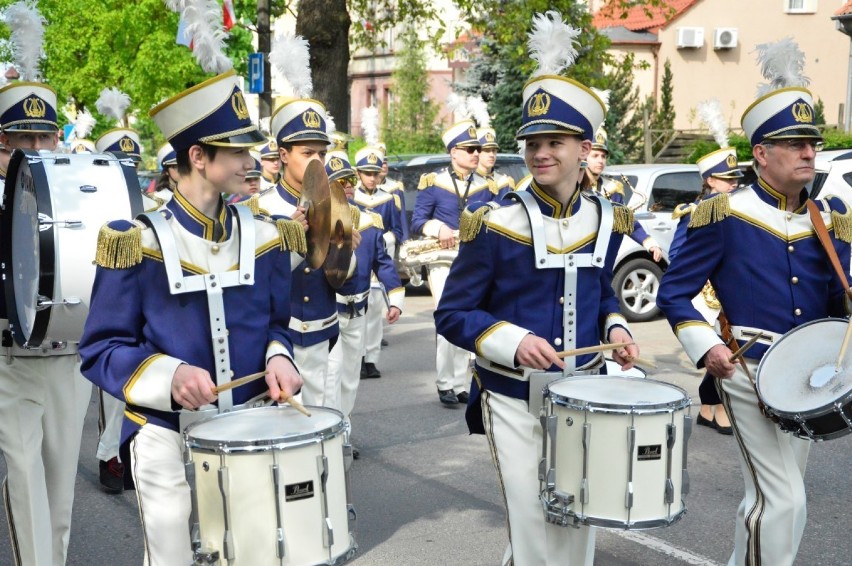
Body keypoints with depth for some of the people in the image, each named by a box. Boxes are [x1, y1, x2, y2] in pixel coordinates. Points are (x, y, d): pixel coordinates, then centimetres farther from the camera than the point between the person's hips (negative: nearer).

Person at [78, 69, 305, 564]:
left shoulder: (263, 237, 3)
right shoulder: (138, 243, -10)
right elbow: (101, 350, -7)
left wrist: (278, 359, -9)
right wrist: (170, 376, -24)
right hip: (170, 441, -3)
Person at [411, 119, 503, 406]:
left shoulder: (486, 188, 6)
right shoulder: (433, 183, -4)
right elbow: (417, 221, -4)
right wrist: (438, 229, -23)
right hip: (443, 262, -4)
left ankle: (461, 385, 15)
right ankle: (445, 385, -1)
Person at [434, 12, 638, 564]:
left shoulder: (606, 221, 1)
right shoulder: (495, 224, -13)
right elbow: (453, 315, -9)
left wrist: (615, 328, -3)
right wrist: (514, 342, -25)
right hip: (515, 401, -4)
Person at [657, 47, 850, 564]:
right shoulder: (727, 215, -9)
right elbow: (674, 293, -5)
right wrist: (706, 347, -17)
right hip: (750, 373, -6)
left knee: (771, 495, 17)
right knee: (784, 500, -10)